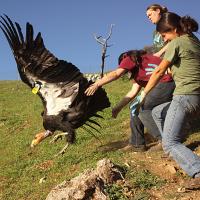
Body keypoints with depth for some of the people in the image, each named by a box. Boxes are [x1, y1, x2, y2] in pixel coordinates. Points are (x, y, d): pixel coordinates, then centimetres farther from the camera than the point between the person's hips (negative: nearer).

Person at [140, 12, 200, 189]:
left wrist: (144, 94, 7)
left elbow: (159, 72, -3)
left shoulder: (176, 43, -7)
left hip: (185, 97, -9)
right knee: (157, 112, 27)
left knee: (169, 143, -10)